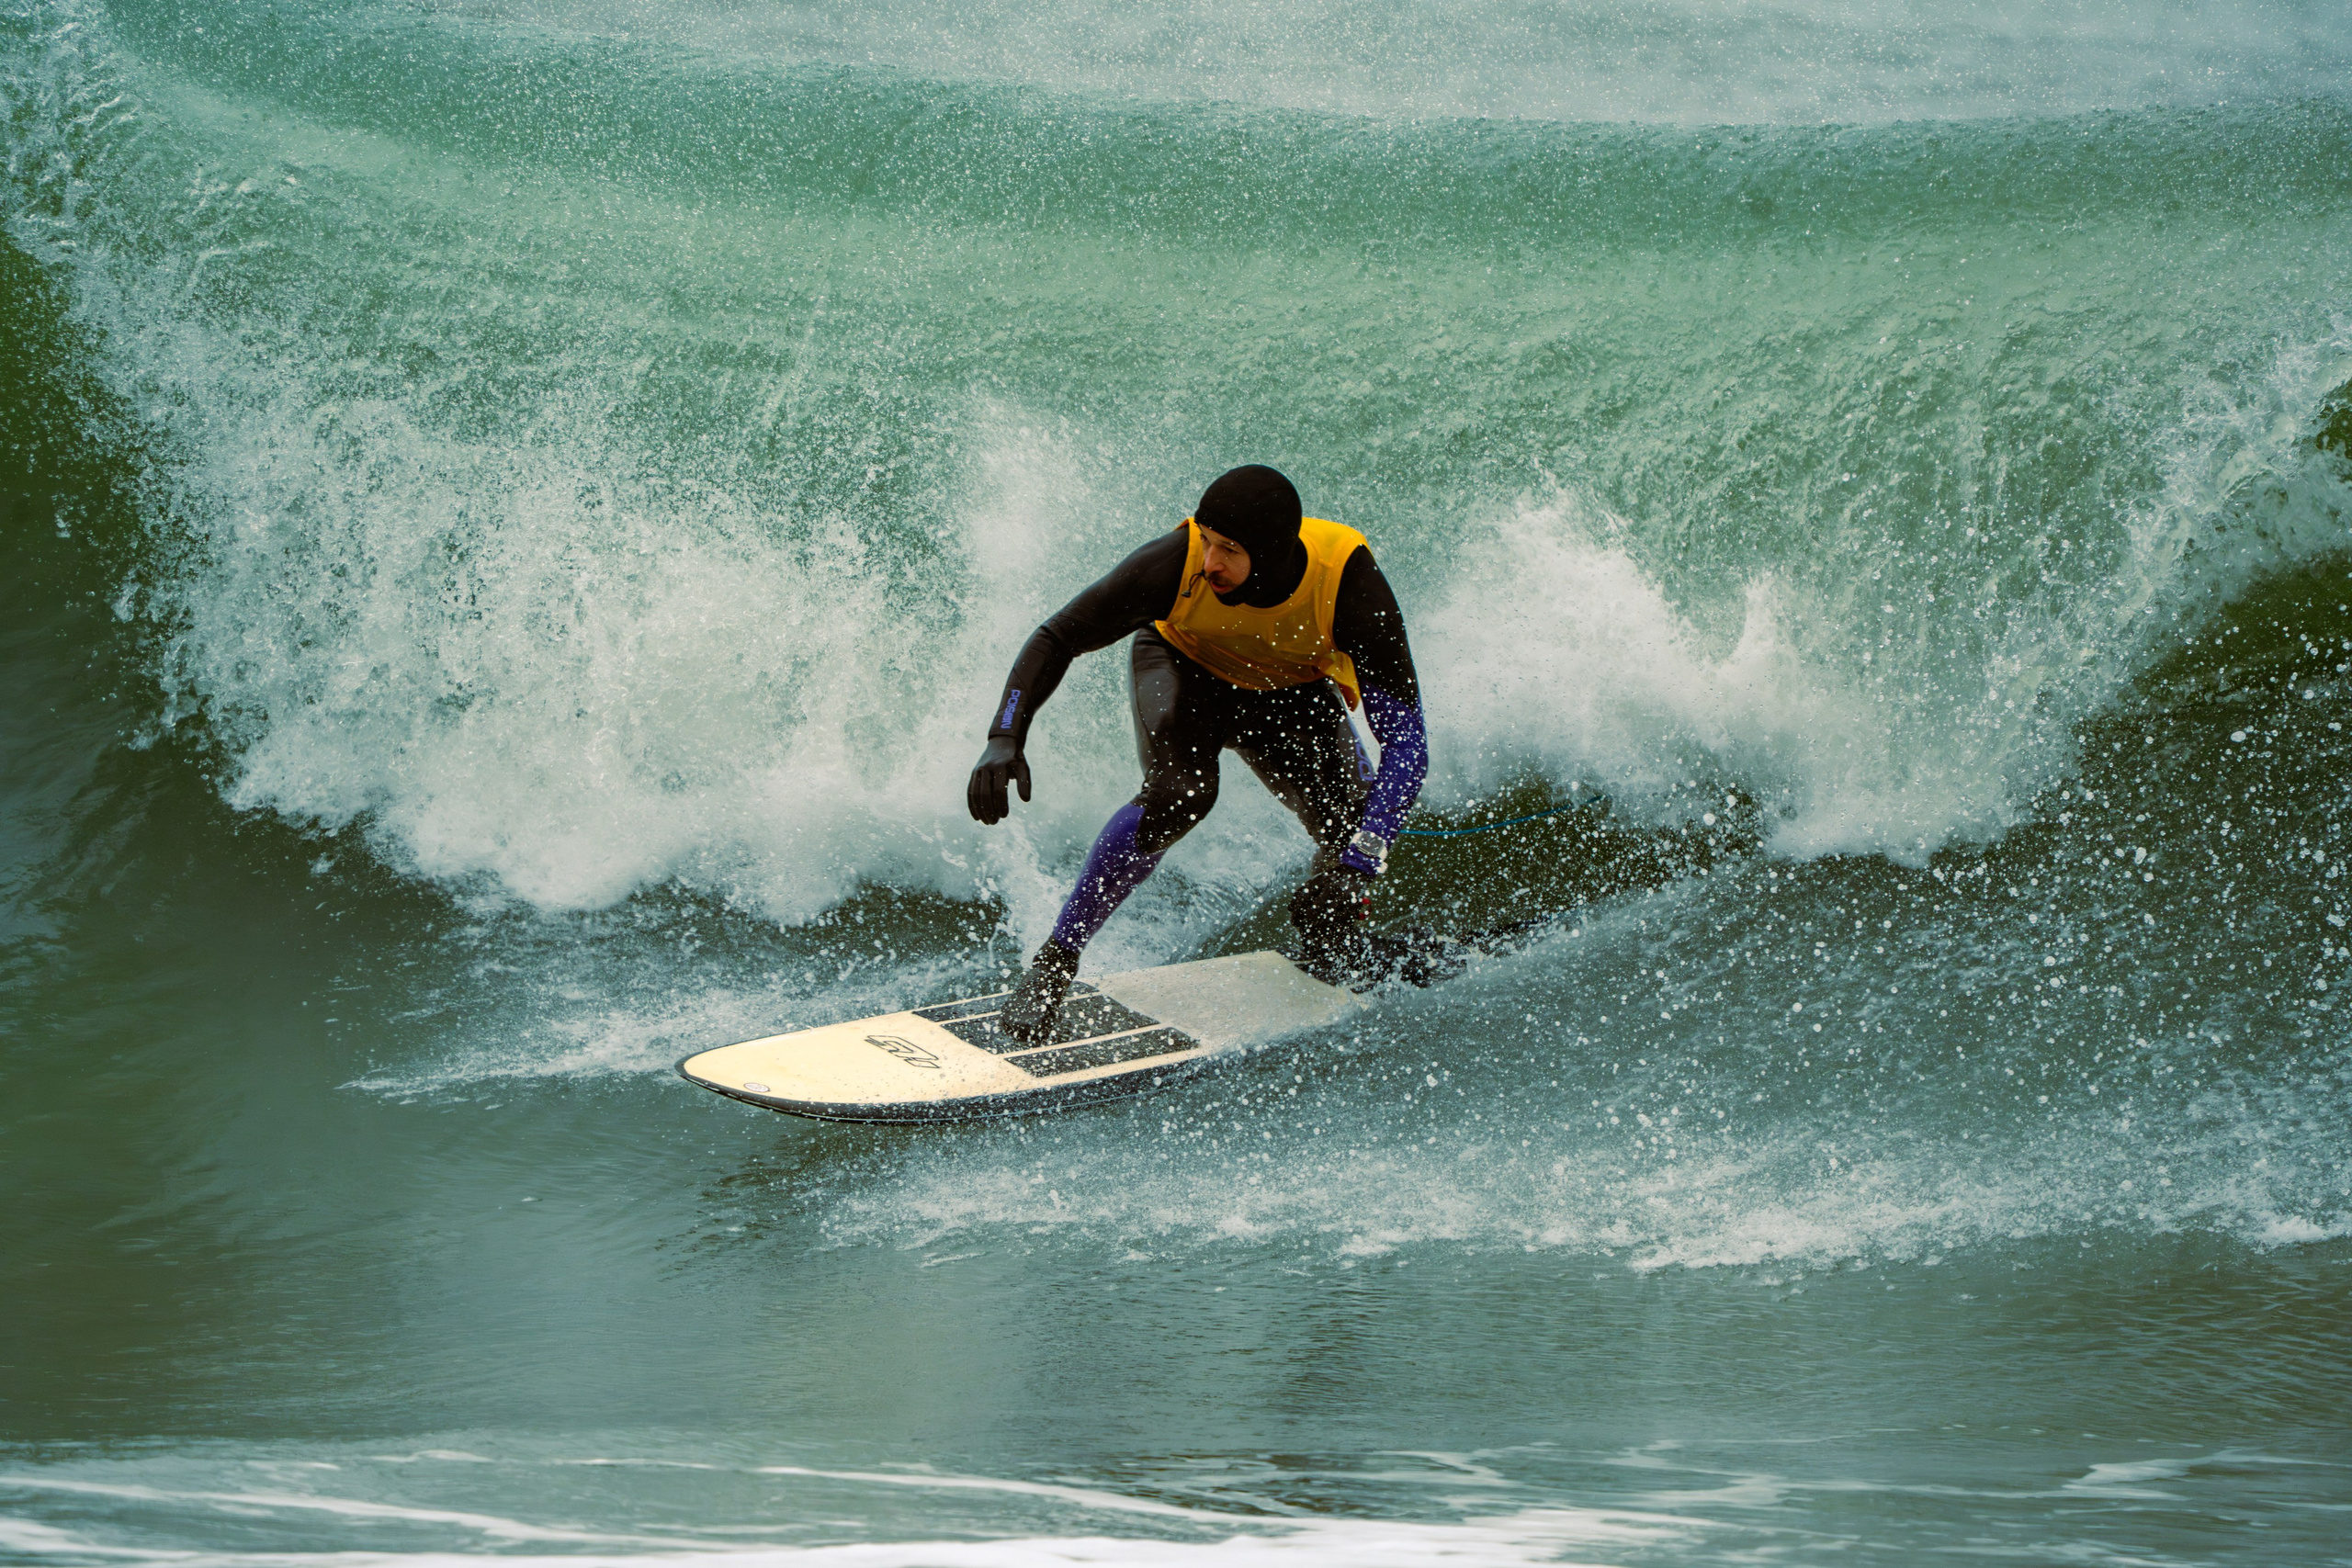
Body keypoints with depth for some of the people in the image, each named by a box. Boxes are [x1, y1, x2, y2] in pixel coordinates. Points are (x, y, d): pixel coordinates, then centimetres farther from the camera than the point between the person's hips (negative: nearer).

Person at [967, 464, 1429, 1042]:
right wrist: (1005, 738, -38)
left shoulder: (1348, 582, -37)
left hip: (1295, 695, 1)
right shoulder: (1177, 562, -35)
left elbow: (1406, 740, -36)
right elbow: (1056, 639, -22)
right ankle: (1054, 962, -18)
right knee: (1179, 792, -33)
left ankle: (1326, 949, 16)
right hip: (1186, 668, -1)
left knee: (1352, 826, -21)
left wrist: (1357, 867, -47)